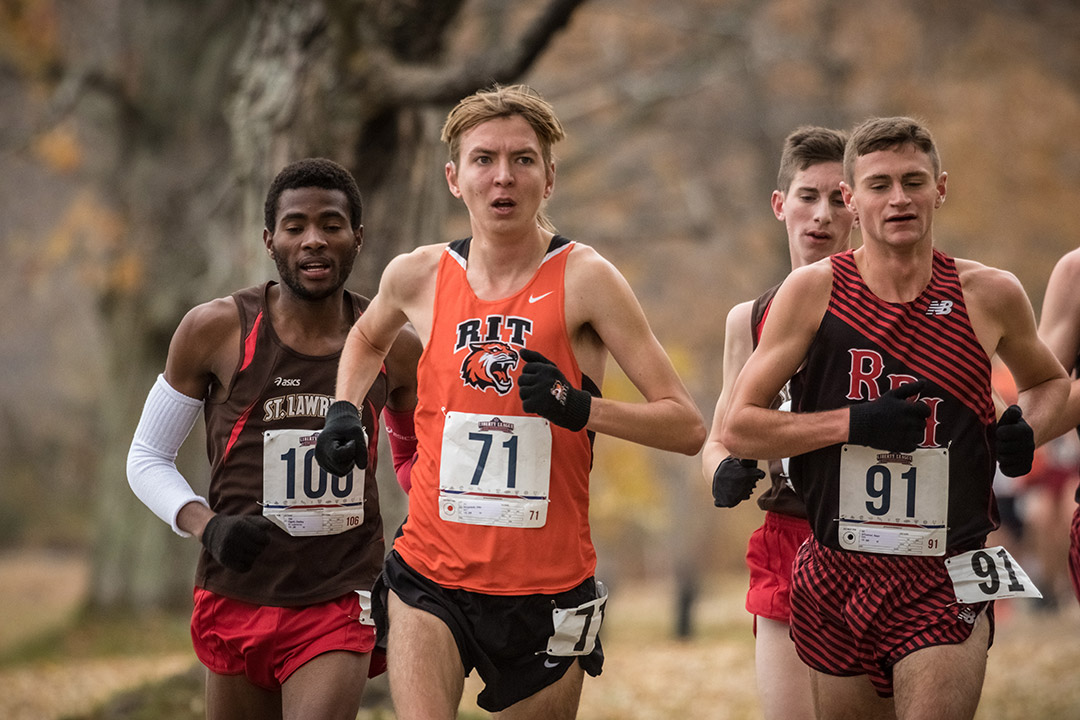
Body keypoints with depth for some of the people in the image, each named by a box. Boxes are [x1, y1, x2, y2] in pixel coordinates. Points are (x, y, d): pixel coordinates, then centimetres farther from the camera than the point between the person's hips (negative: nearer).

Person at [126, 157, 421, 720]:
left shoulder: (394, 348, 1)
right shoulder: (216, 330, -5)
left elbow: (415, 452, 22)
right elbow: (147, 458, 3)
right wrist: (207, 525, -14)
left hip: (339, 606, -1)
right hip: (237, 600, 1)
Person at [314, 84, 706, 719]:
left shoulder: (584, 279, -8)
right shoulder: (419, 275, 3)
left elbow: (687, 428, -10)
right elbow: (368, 338, 29)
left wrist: (582, 408, -24)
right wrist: (345, 409, 11)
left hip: (547, 590, -1)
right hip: (430, 579, 1)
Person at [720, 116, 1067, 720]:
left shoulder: (991, 295, 0)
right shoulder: (814, 290, -3)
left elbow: (1049, 381, 21)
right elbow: (738, 428, -4)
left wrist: (1027, 428, -1)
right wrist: (853, 424, -16)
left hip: (947, 579, -1)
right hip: (836, 576, 1)